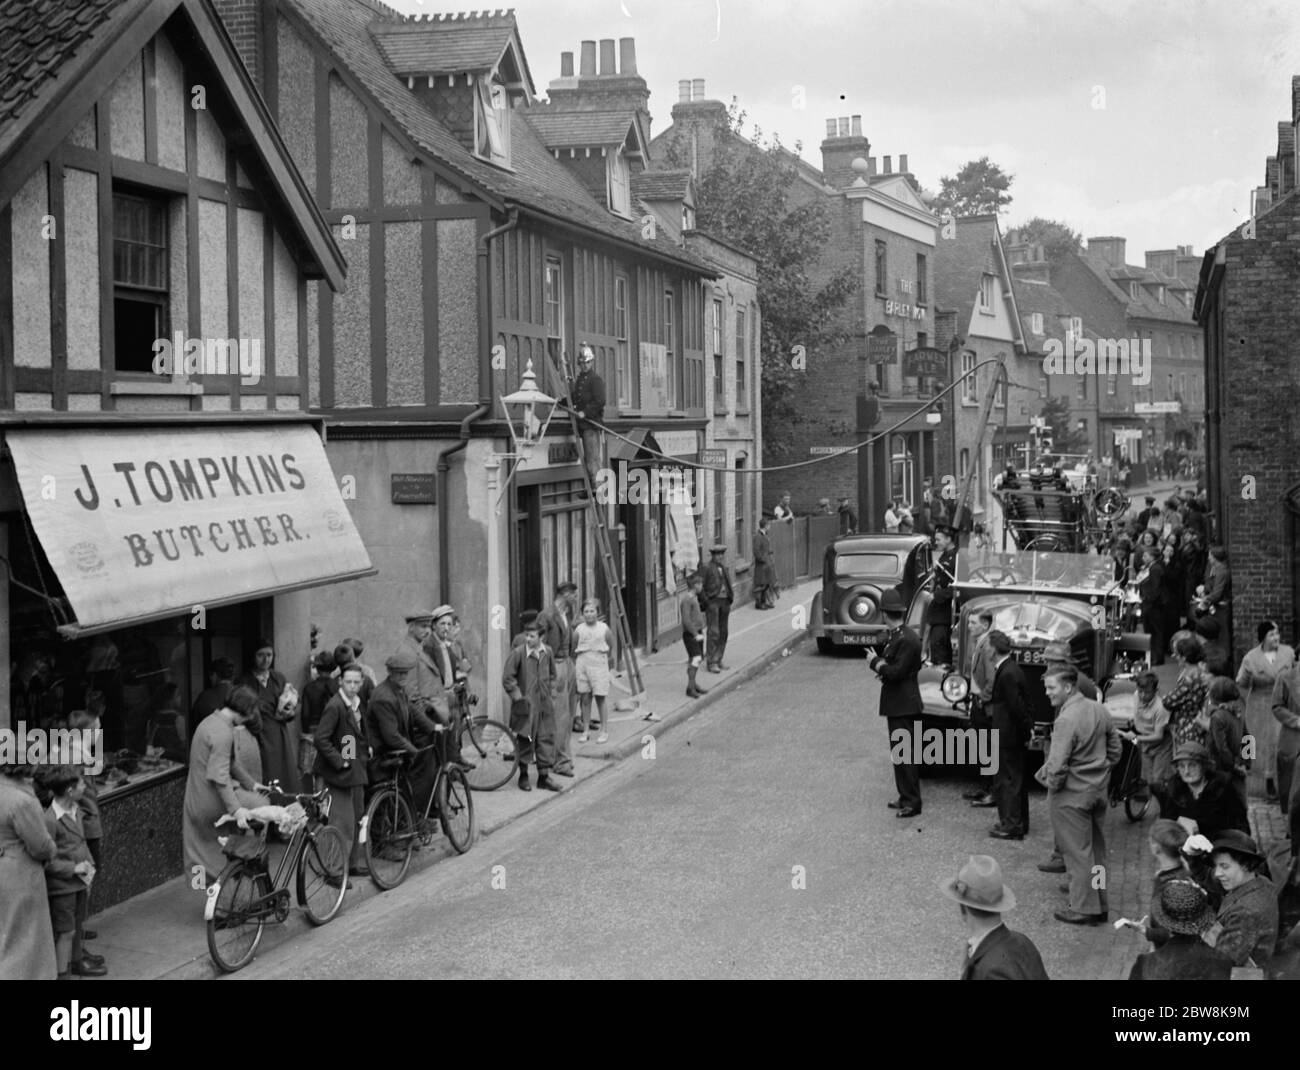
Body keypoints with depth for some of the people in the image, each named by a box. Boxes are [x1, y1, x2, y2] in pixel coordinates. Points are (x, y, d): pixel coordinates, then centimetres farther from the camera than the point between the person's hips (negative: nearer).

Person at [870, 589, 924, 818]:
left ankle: (912, 802, -2)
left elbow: (896, 672, -23)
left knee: (904, 754, -6)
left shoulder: (906, 640, -20)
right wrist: (882, 665, -1)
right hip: (896, 704, 10)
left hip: (903, 705, -10)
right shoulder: (895, 636, 10)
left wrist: (877, 663, -10)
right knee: (900, 753, 16)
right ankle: (906, 797, 24)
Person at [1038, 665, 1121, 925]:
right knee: (1096, 849, 17)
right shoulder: (1099, 710, 2)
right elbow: (1115, 747, 12)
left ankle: (1084, 909, 9)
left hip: (1071, 795, -8)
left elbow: (1057, 766, -24)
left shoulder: (1066, 720, -23)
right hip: (1098, 791, 8)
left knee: (1077, 852, 3)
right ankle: (1099, 905, 26)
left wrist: (1051, 784, -6)